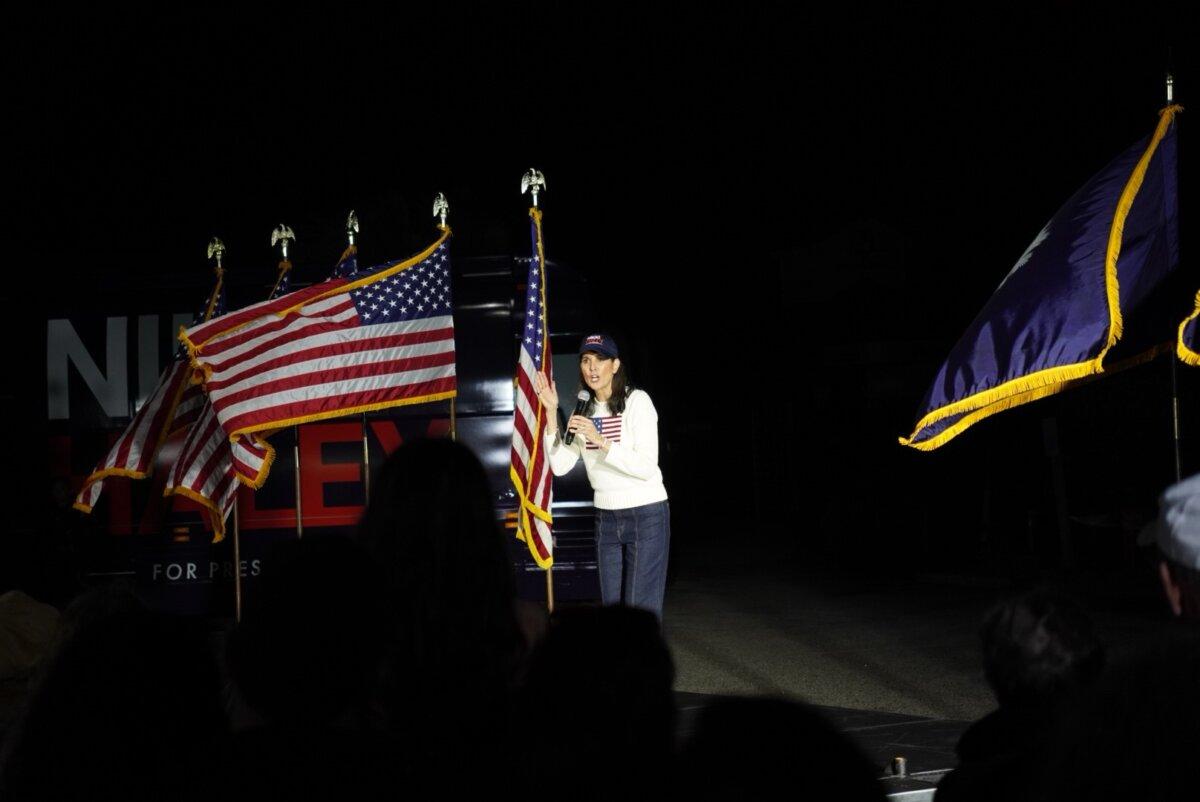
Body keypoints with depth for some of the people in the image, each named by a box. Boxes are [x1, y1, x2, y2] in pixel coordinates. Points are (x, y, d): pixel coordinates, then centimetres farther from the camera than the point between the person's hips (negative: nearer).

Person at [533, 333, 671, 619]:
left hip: (646, 515, -6)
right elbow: (560, 466, -2)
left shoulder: (637, 401, -10)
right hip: (606, 518, 6)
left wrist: (601, 441, -28)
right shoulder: (585, 410, 7)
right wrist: (551, 413, -9)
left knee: (641, 610, -9)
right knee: (612, 606, 7)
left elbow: (647, 467, -20)